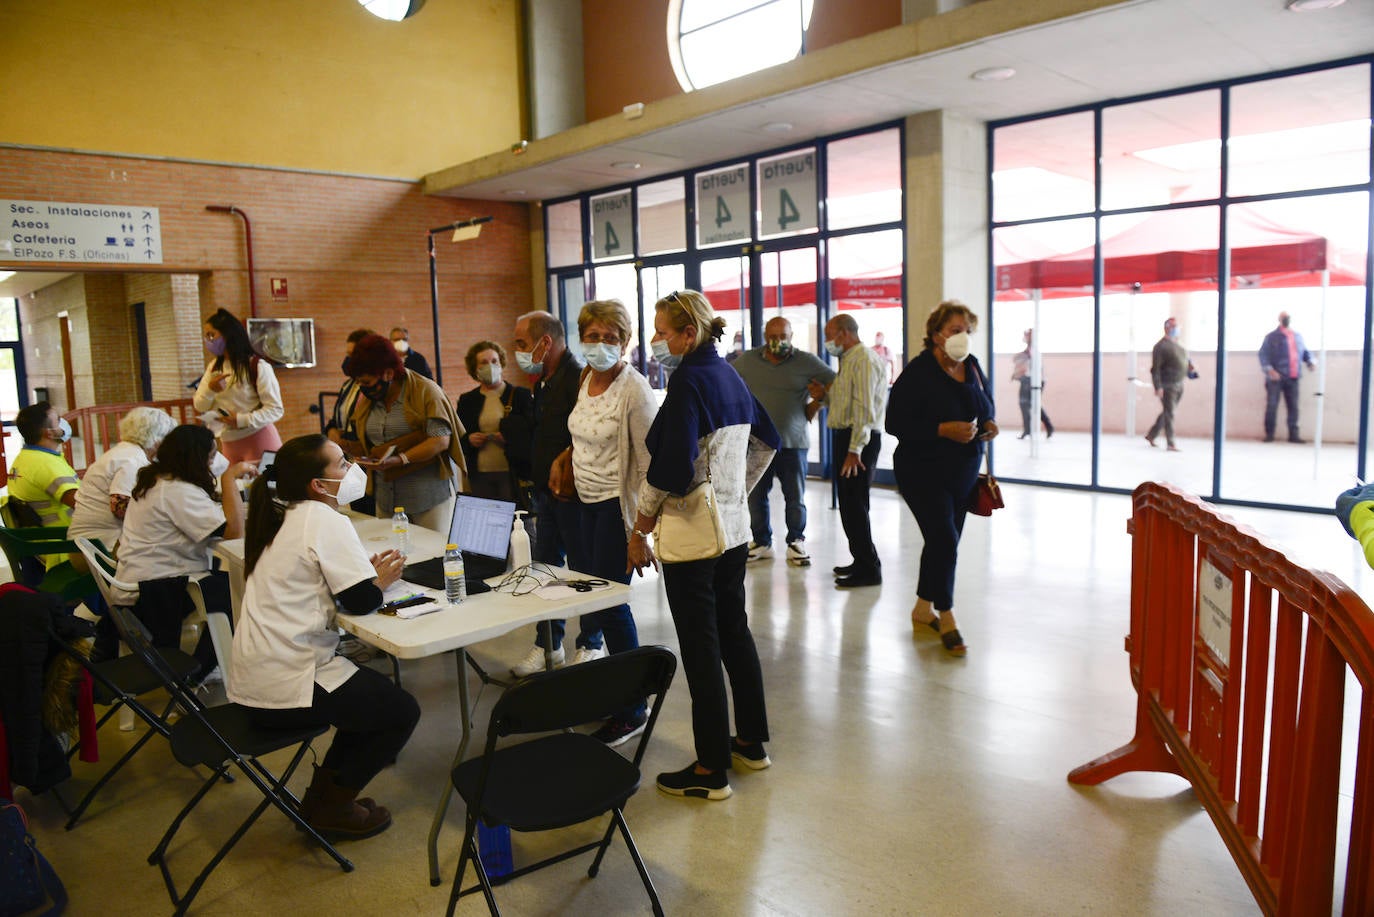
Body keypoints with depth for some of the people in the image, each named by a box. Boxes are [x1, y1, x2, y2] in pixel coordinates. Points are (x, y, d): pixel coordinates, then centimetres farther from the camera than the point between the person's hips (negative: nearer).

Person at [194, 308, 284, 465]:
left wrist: (242, 420, -25)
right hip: (228, 443, 6)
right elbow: (199, 407, 10)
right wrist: (210, 389, -11)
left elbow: (276, 409, -14)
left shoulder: (258, 367, -11)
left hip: (258, 439, -6)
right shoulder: (214, 367, 10)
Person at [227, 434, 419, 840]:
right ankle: (329, 807, 11)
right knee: (402, 711, 4)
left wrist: (368, 572, 6)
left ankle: (324, 793, 26)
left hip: (252, 679, 10)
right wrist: (381, 580, 2)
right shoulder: (324, 519, -16)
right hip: (285, 685, -10)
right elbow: (360, 601, -18)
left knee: (377, 692, 24)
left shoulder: (284, 517, 12)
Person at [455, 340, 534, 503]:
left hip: (512, 473, -3)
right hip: (479, 475, 3)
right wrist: (468, 440, -4)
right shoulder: (466, 400, 14)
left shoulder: (521, 395, 4)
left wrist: (510, 437, -16)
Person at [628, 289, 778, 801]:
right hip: (734, 528, 9)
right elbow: (767, 441, 20)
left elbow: (671, 468, -23)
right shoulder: (729, 376, 9)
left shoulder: (688, 380, -17)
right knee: (735, 630, 18)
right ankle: (751, 741, 31)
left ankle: (711, 769, 11)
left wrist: (639, 530, -12)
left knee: (701, 647, 0)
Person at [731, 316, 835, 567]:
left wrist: (814, 406, 3)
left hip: (793, 442, -1)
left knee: (796, 498, 4)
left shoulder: (806, 362, 0)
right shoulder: (747, 361, 4)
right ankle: (762, 542, 21)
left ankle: (796, 543, 20)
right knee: (756, 496, 6)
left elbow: (836, 383, 7)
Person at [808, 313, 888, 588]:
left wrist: (855, 450, -25)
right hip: (846, 437, 10)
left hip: (859, 440, -10)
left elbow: (864, 407, -21)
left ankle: (869, 569, -2)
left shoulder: (863, 359, -14)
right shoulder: (849, 359, 19)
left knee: (854, 504, -8)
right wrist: (825, 395, 7)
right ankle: (861, 561, 25)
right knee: (849, 503, 15)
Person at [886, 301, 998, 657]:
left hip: (963, 472, 7)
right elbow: (896, 423, -18)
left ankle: (923, 609, 30)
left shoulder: (972, 366, 6)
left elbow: (987, 403, 21)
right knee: (945, 540, -12)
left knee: (942, 542, 13)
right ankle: (947, 620, 4)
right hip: (924, 473, -7)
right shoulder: (917, 373, -15)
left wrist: (989, 423, -1)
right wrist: (944, 429, -25)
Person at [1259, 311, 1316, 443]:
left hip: (1293, 377, 5)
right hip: (1276, 377, -5)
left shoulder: (1298, 336, 19)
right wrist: (1269, 369, -18)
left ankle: (1293, 434, 10)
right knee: (1272, 405, -5)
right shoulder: (1272, 337, 3)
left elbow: (1305, 351, 26)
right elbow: (1263, 354, -5)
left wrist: (1311, 361, 5)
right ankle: (1269, 434, 2)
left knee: (1293, 406, 5)